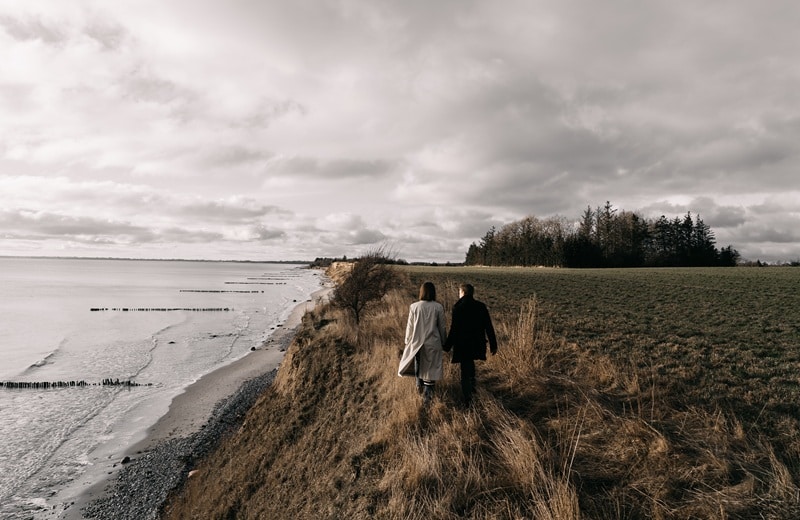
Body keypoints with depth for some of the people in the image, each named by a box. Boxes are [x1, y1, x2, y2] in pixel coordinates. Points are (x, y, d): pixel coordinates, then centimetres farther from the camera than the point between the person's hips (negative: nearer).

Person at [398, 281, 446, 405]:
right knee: (431, 368, 10)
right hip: (433, 343, -1)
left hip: (417, 342, 1)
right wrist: (443, 342, 13)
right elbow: (442, 327, -1)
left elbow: (410, 326, -2)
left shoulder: (414, 306, -9)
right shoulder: (438, 307, -9)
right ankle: (427, 393, 10)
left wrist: (408, 341, 12)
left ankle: (419, 384, 39)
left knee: (417, 363, 26)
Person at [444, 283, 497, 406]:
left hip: (463, 345, -4)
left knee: (465, 372, 6)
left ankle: (468, 401, 9)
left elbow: (454, 329, -15)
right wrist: (493, 344, 9)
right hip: (477, 344, 4)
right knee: (470, 365, 30)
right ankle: (472, 388, 36)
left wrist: (447, 345, -7)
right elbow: (489, 327, 2)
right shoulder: (481, 306, 0)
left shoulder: (458, 307, -13)